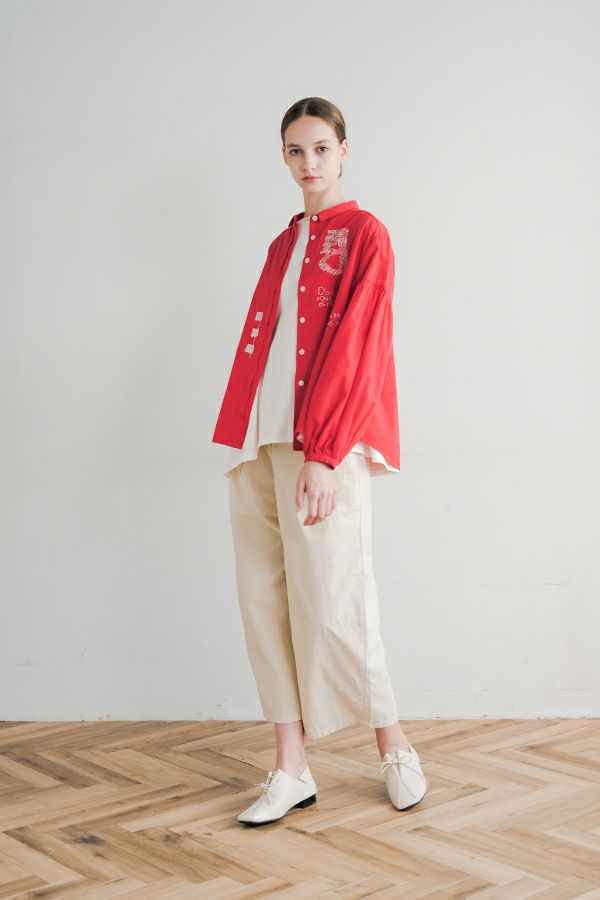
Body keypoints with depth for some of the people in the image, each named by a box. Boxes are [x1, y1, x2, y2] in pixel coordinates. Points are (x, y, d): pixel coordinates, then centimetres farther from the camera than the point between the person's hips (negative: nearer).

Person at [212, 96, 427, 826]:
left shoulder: (364, 234, 0)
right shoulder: (283, 244, 21)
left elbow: (354, 348, -10)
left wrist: (323, 455, -18)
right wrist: (239, 443, 9)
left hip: (324, 445, -7)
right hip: (261, 440, 7)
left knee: (329, 600, -6)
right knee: (265, 597, 3)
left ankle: (393, 746, 15)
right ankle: (291, 769, 11)